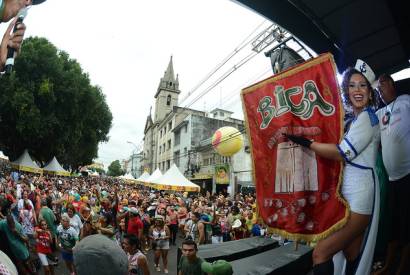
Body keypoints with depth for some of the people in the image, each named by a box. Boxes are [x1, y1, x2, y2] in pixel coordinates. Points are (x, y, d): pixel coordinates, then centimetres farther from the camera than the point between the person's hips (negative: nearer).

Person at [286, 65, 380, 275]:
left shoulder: (367, 117, -8)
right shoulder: (354, 120, 19)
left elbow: (342, 153, -16)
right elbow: (344, 153, 22)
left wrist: (305, 142, -15)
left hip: (360, 195, -9)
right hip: (348, 194, 9)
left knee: (321, 253, -12)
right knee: (352, 256, 18)